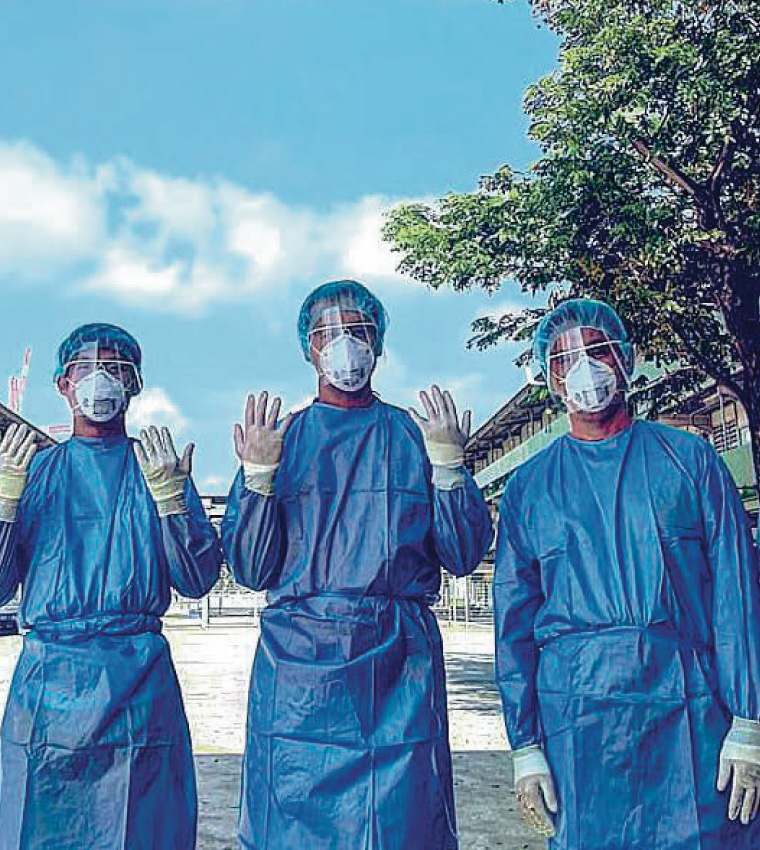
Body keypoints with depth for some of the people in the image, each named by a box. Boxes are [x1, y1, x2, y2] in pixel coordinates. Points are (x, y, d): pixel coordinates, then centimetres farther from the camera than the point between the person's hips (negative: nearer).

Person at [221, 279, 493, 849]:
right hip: (299, 664, 0)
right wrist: (260, 475, -10)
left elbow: (464, 556, 3)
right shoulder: (281, 439, 9)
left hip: (401, 670, 0)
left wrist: (449, 466, -9)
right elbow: (252, 571, 2)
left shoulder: (413, 436, 9)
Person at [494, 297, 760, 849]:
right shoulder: (527, 488, 9)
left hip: (695, 708, 0)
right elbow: (514, 621, 7)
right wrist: (525, 745, 2)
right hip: (577, 718, 1)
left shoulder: (689, 458, 7)